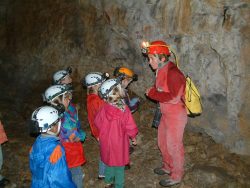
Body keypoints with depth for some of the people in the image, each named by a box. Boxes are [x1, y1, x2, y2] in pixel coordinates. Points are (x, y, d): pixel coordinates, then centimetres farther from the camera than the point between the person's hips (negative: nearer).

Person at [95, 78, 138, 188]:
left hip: (106, 141, 4)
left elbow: (97, 123, 0)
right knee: (119, 165, 15)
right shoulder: (124, 110, -25)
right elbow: (130, 127, -18)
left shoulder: (103, 109, -14)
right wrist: (133, 137, 1)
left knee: (108, 161, 24)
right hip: (119, 142, -4)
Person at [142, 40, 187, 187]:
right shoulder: (161, 71, 2)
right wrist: (153, 92, -4)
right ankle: (168, 167, 46)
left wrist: (152, 93, -21)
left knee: (174, 146, 7)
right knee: (163, 142, 23)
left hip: (176, 116, -9)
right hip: (166, 114, 9)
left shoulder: (173, 73, -25)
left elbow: (173, 97, -28)